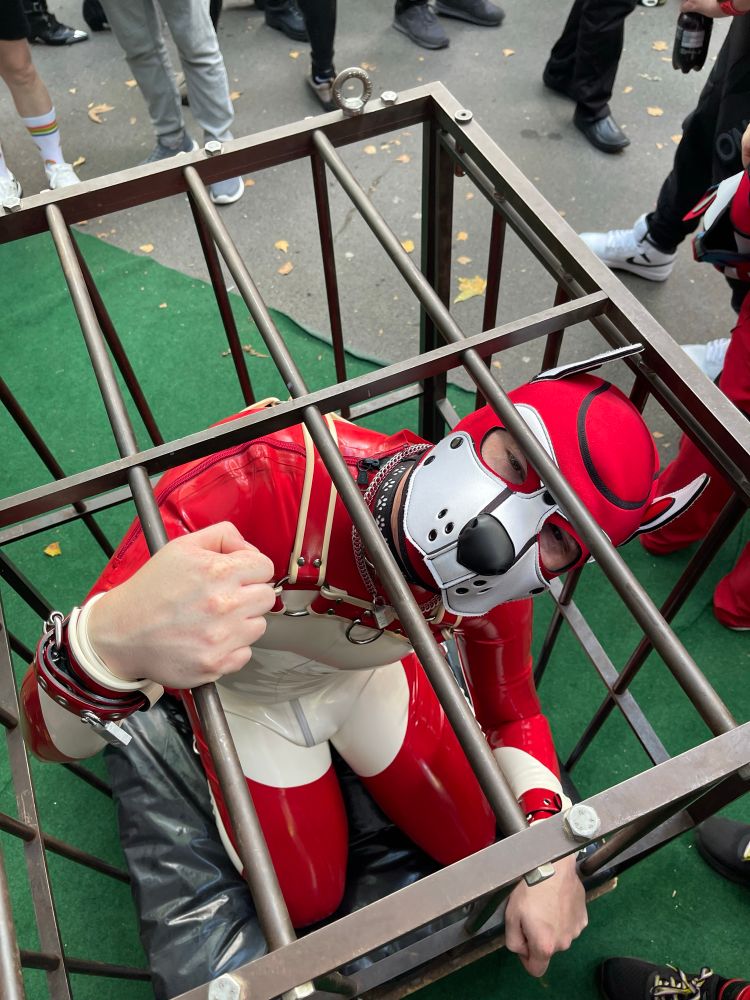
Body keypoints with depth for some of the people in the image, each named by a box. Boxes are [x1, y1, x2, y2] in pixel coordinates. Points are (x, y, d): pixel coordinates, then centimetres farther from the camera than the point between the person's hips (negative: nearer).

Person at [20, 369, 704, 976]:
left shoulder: (494, 588, -30)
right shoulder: (256, 484, -46)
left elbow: (513, 717, -7)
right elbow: (50, 737, -41)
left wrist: (552, 853, -26)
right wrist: (112, 641, -67)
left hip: (366, 671, 3)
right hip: (247, 688, -2)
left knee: (479, 848, 10)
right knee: (308, 904, 10)